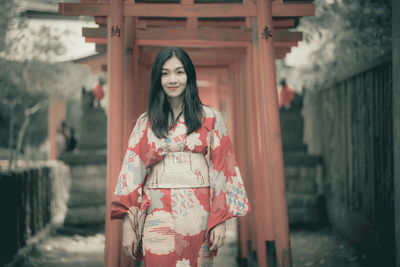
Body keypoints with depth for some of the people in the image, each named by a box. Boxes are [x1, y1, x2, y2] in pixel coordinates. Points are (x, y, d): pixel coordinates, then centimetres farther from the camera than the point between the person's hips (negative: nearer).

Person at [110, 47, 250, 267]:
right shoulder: (146, 123, 8)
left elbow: (221, 168, 2)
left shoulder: (210, 118, 6)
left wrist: (220, 221, -6)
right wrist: (127, 225, -3)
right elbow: (132, 171, 4)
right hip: (159, 218, 0)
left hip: (198, 216, 0)